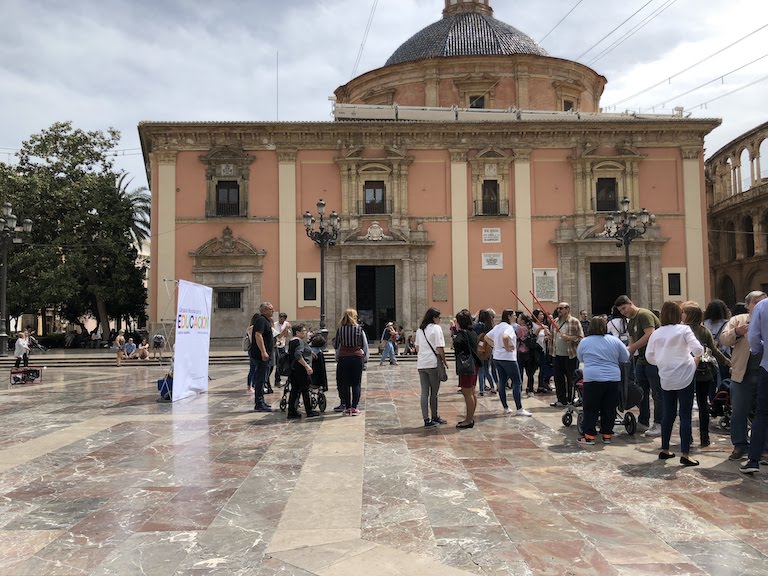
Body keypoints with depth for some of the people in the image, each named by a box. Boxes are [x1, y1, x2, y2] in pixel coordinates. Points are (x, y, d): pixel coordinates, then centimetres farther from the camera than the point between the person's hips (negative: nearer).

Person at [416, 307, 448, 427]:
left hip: (421, 364, 6)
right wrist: (444, 361, -2)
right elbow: (440, 348, -11)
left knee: (424, 393, 6)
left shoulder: (419, 330, 13)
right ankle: (434, 417, 19)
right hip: (433, 363, -6)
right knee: (434, 392, 7)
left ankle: (426, 420, 6)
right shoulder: (436, 328, -7)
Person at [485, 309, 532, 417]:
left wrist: (495, 345, 11)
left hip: (497, 358, 9)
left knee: (502, 381, 12)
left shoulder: (497, 326, 12)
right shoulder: (509, 327, -15)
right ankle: (519, 409, -6)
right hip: (508, 358, -9)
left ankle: (505, 407, 17)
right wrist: (507, 347, -20)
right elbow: (505, 337, -35)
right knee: (517, 383, -3)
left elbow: (486, 337, 18)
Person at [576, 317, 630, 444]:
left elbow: (580, 358, 15)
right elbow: (626, 358, 11)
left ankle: (589, 436, 4)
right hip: (613, 379, 2)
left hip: (592, 379, -2)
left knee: (591, 409, 4)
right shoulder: (615, 341, 3)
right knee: (609, 409, 11)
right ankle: (607, 435, 17)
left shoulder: (584, 342, 0)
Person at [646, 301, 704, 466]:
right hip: (685, 376, -3)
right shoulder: (683, 329, -8)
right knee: (685, 415, 0)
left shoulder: (656, 333, 2)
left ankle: (665, 450, 22)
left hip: (666, 377, 4)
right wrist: (696, 357, 6)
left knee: (668, 413, 14)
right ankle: (685, 454, -2)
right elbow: (698, 349, -15)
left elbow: (649, 357, 3)